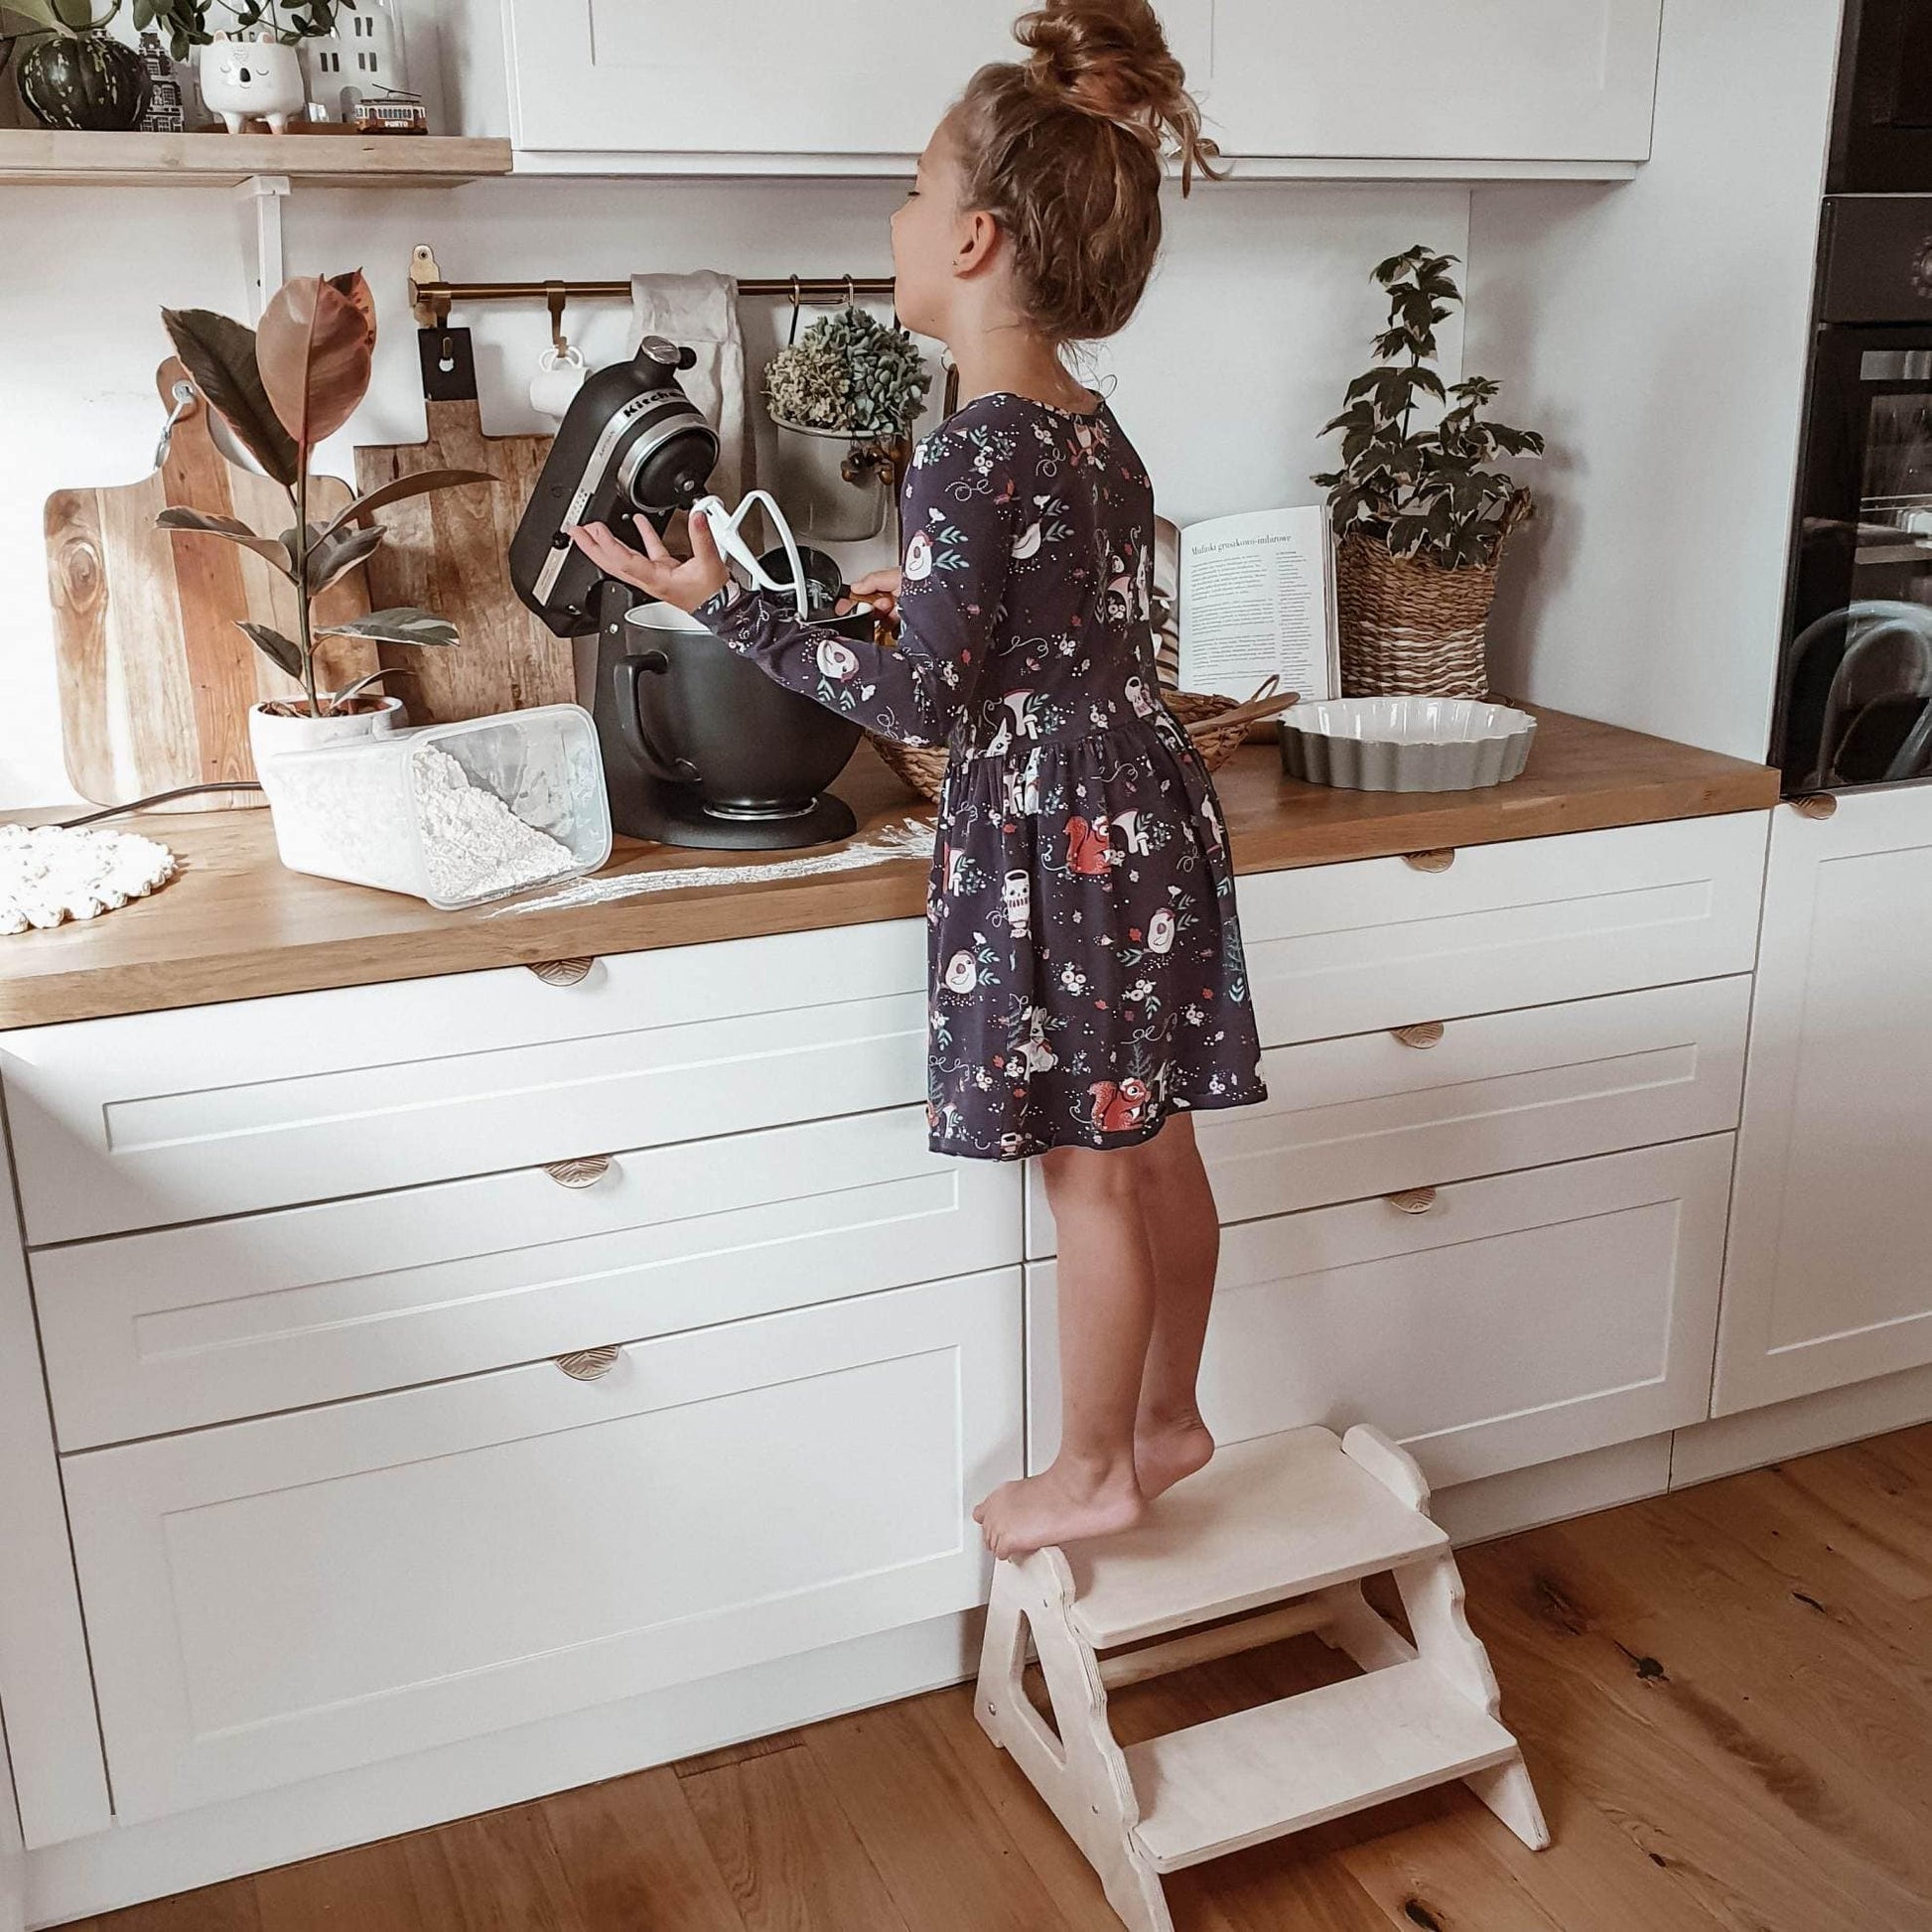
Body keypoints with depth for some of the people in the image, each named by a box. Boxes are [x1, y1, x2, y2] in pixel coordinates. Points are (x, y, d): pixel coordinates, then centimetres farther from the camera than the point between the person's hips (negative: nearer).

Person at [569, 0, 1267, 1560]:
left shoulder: (971, 454, -19)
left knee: (1091, 1173, 4)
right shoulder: (1096, 428, 8)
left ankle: (1093, 1474, 22)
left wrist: (726, 606, -14)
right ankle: (1169, 1419, 34)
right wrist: (935, 596, 25)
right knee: (1156, 1139, 17)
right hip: (1148, 804, 9)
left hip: (1056, 841, -9)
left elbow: (927, 705, -18)